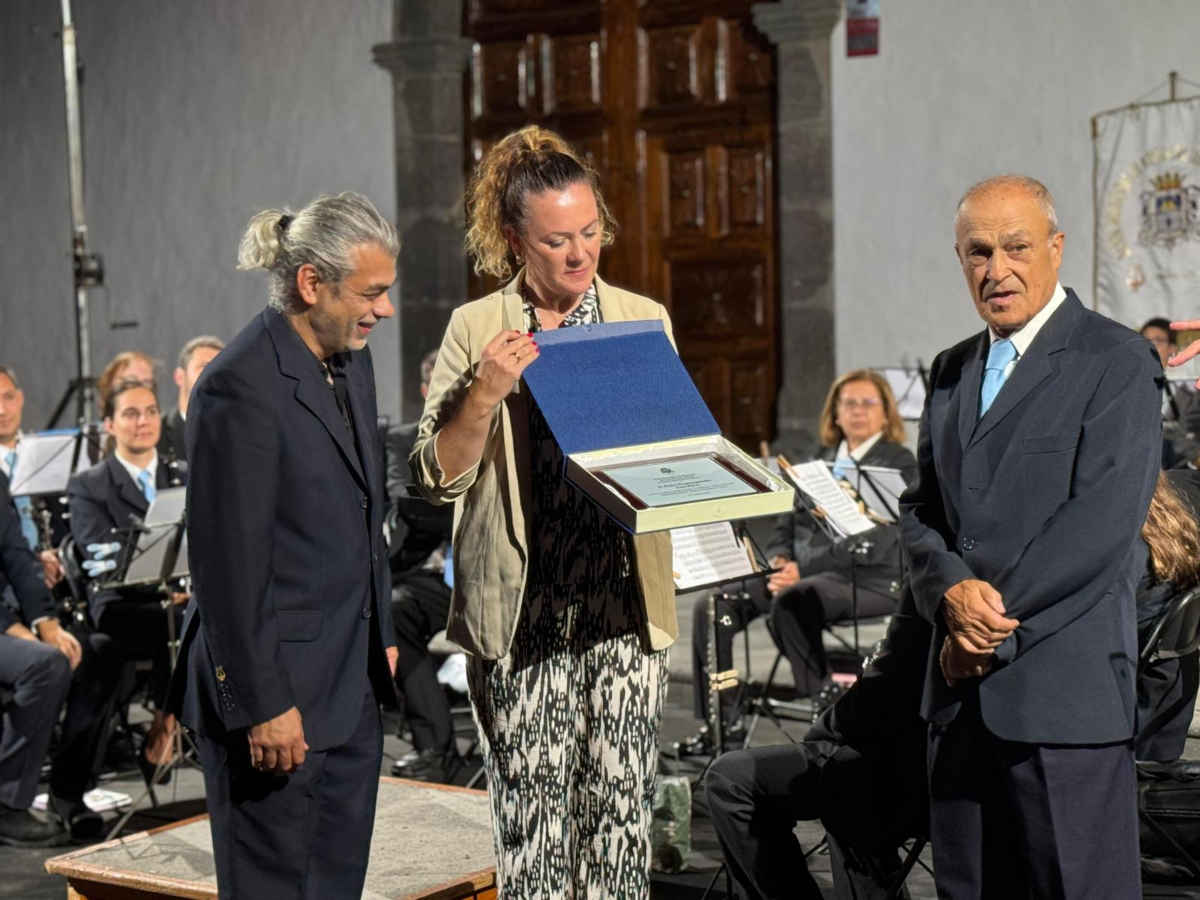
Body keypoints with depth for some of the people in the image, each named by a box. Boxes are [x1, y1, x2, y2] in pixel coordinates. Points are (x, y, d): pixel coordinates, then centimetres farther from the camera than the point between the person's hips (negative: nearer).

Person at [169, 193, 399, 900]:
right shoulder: (241, 387, -19)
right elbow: (229, 564, -20)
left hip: (352, 684, 9)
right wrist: (263, 705, -19)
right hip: (279, 690, -9)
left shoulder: (351, 359, 9)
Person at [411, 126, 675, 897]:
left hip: (625, 601, 2)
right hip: (520, 608, -1)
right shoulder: (477, 329, 3)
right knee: (531, 817, 0)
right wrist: (486, 394, -15)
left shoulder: (645, 320, 9)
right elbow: (438, 476, -1)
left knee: (621, 810, 1)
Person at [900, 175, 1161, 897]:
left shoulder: (1117, 363, -4)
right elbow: (921, 511, 13)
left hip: (1066, 687, -6)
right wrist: (953, 591, -8)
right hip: (963, 686, 6)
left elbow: (1103, 522, -13)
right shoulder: (953, 371, 17)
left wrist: (996, 625, -13)